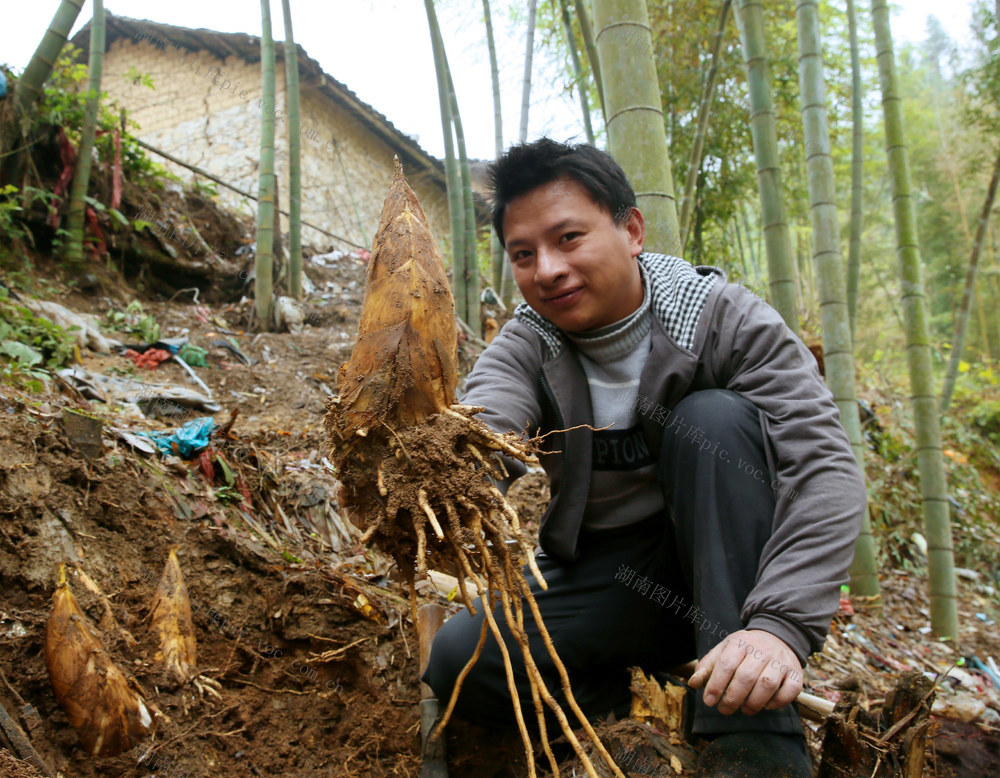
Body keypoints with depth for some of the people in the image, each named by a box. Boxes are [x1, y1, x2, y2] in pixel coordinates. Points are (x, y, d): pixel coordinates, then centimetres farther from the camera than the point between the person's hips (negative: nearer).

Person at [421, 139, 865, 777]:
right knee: (460, 660, -24)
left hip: (736, 571, 0)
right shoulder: (525, 348, -7)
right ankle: (618, 691, 3)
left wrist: (782, 625, -37)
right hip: (605, 575, 1)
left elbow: (825, 466, -23)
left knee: (713, 419, -30)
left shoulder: (721, 318, -13)